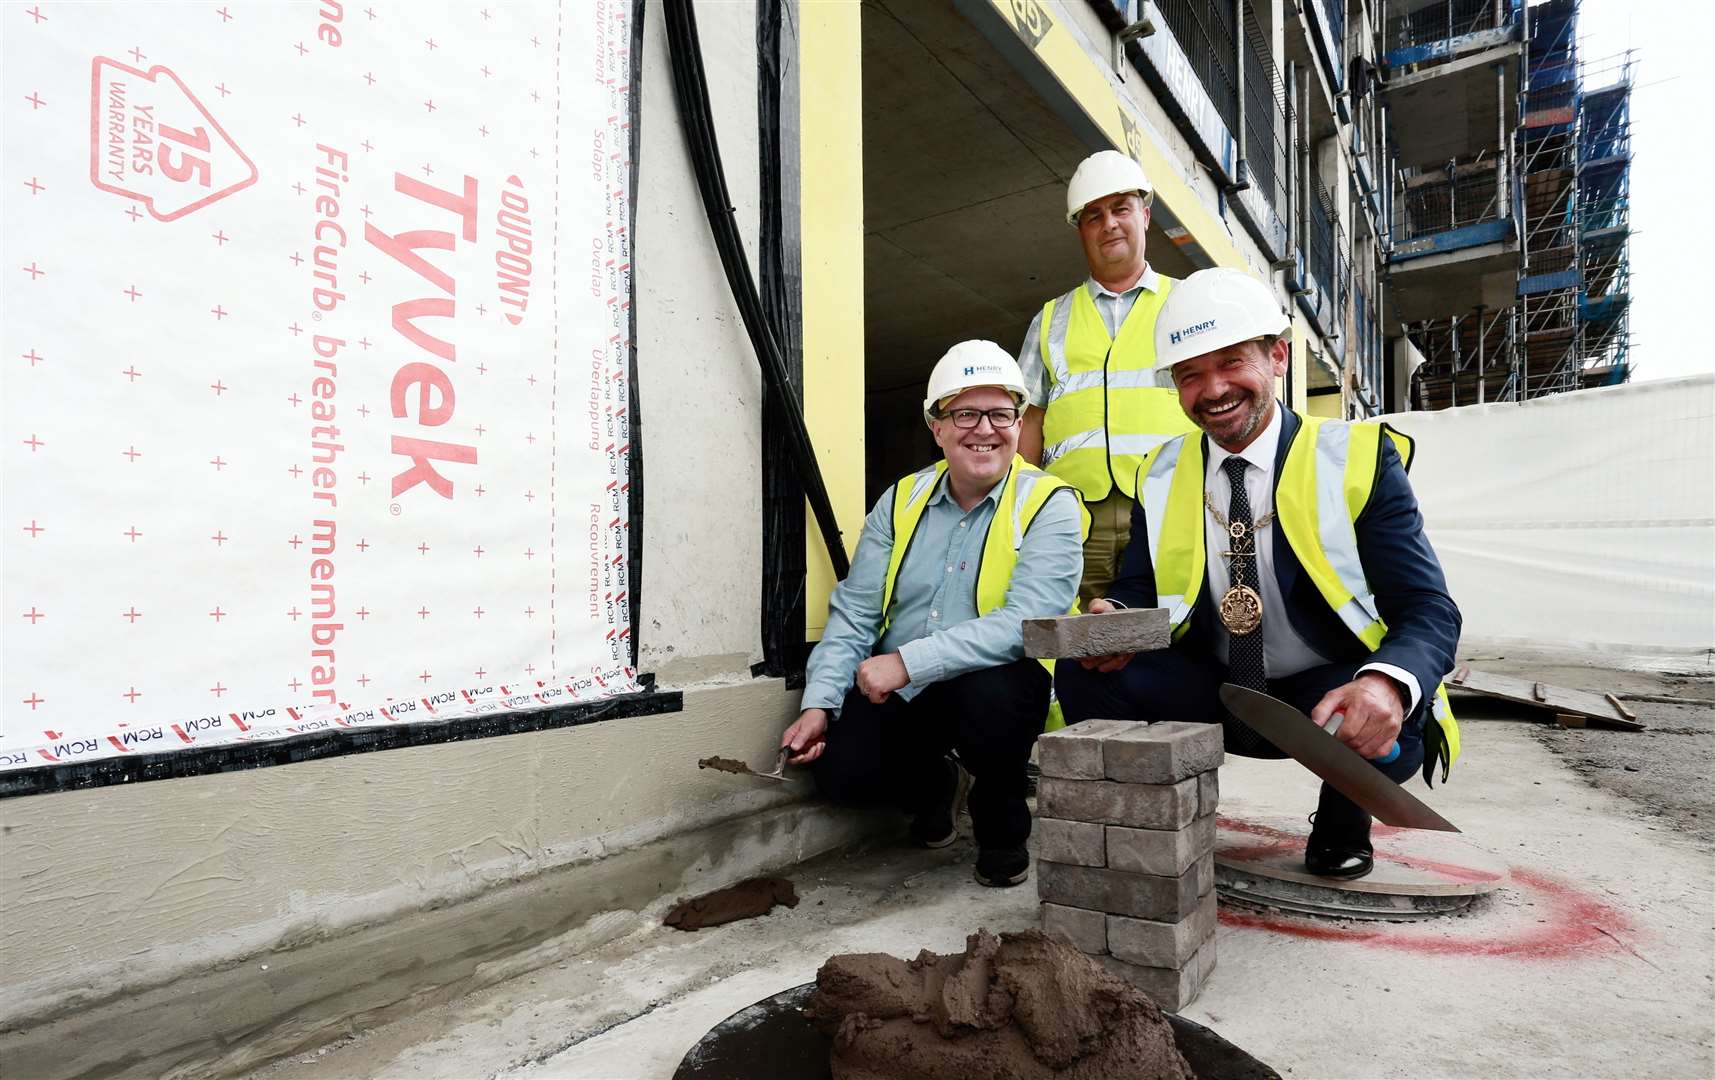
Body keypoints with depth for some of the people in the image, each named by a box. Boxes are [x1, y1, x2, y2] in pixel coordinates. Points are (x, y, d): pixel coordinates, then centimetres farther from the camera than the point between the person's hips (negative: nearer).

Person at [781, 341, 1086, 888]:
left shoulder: (1049, 505, -9)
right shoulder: (901, 500, 6)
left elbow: (1025, 622, -23)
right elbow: (855, 611, 4)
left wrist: (907, 662, -28)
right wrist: (818, 704, -8)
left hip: (995, 683, -3)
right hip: (897, 690, 4)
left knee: (991, 693, -36)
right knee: (838, 769, -20)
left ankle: (1003, 829, -1)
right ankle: (936, 787, 18)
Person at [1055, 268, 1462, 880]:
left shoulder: (1358, 459, -9)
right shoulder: (1161, 476, 1)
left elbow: (1429, 611, -14)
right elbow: (1139, 591, 3)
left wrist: (1387, 685, -37)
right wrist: (1116, 625, -24)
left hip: (1328, 697, -2)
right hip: (1211, 694, 2)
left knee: (1384, 719, -34)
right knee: (1082, 674, -20)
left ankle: (1342, 823, 3)